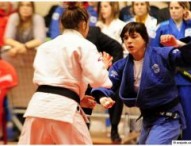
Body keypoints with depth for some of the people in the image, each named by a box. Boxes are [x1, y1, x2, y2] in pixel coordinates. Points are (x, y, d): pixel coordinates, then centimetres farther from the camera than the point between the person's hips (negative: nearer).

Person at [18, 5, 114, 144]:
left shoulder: (46, 46, 20)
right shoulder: (84, 45, 2)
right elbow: (96, 78, -8)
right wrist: (104, 65, 15)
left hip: (39, 104, 5)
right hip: (64, 108, -5)